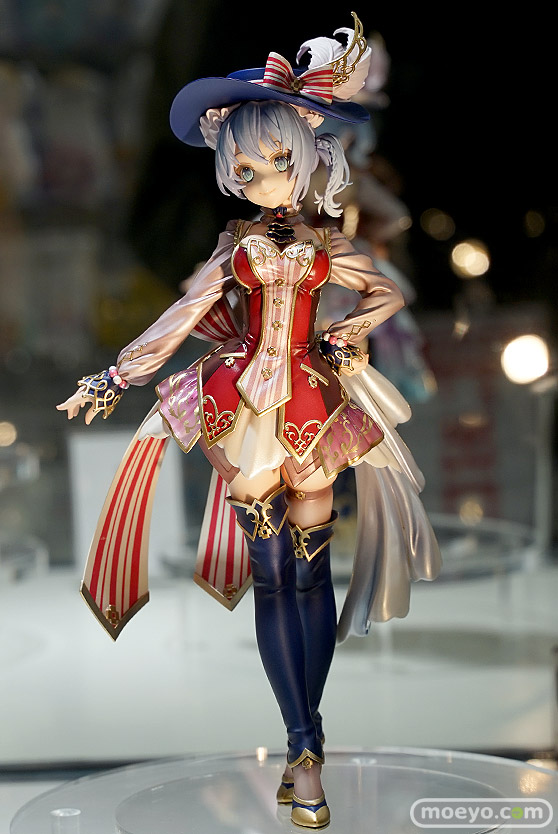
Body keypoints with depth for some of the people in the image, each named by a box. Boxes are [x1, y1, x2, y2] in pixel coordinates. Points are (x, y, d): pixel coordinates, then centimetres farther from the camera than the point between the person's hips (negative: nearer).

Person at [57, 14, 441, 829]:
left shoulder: (327, 247, 5)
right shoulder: (235, 249, 5)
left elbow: (391, 294, 16)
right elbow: (179, 322, 5)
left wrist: (338, 339, 3)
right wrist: (112, 380, 2)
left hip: (314, 403, 1)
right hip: (245, 407, 0)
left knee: (310, 572, 1)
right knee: (273, 578, -2)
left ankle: (304, 748, 8)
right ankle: (305, 748, 3)